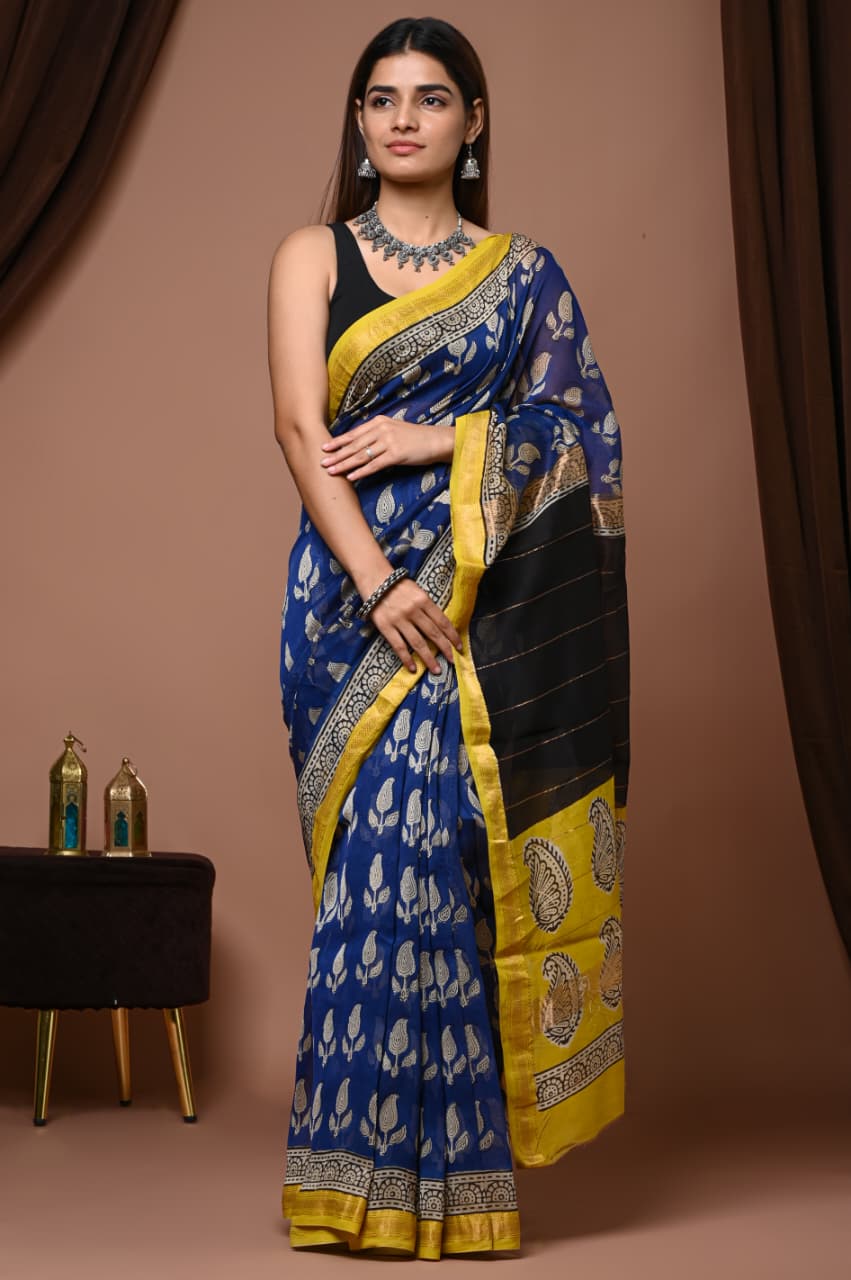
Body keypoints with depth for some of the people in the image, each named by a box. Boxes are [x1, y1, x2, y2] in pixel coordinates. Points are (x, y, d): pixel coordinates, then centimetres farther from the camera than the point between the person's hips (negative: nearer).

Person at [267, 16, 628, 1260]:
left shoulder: (527, 275, 14)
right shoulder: (313, 257, 9)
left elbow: (576, 432, 5)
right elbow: (301, 428, -3)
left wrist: (440, 438, -10)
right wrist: (374, 581, -16)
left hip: (498, 603, 1)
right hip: (362, 588, -1)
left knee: (465, 859, -3)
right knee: (398, 858, -7)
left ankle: (457, 1164, 7)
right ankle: (378, 1173, 2)